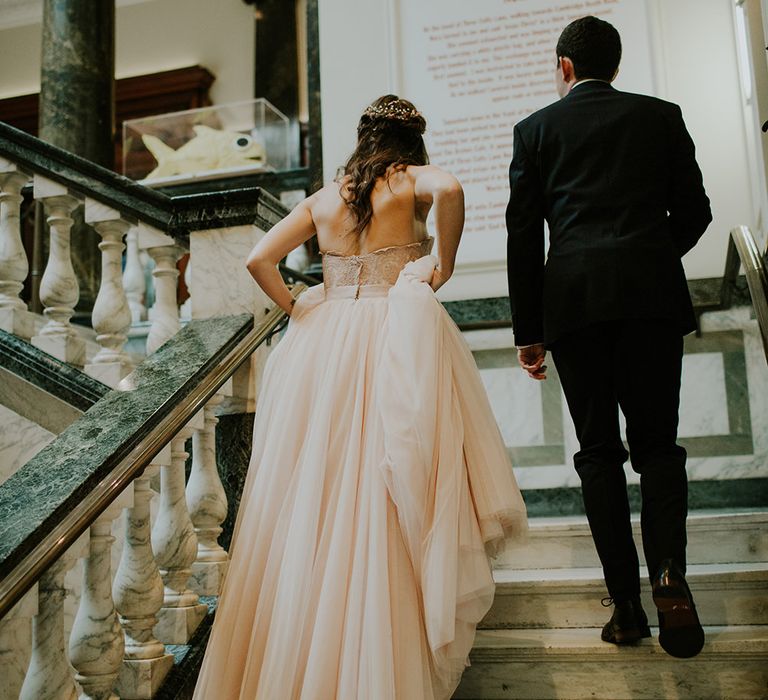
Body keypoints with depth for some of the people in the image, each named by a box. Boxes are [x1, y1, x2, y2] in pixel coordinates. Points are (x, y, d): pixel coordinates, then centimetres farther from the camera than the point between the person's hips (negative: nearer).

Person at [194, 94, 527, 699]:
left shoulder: (322, 200, 13)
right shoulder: (411, 180, 3)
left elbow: (259, 260, 4)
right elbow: (450, 189, -20)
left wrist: (294, 308, 13)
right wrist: (445, 262, -8)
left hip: (323, 348, 4)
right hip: (398, 338, -4)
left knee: (316, 501, 10)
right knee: (396, 501, 1)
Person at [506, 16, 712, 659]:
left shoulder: (536, 129, 12)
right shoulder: (661, 115, 15)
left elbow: (523, 234, 6)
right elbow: (694, 211, 12)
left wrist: (528, 330, 9)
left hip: (573, 299, 0)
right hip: (653, 292, 1)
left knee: (600, 451, 5)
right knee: (656, 442, 8)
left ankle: (626, 604, 4)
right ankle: (668, 573, -14)